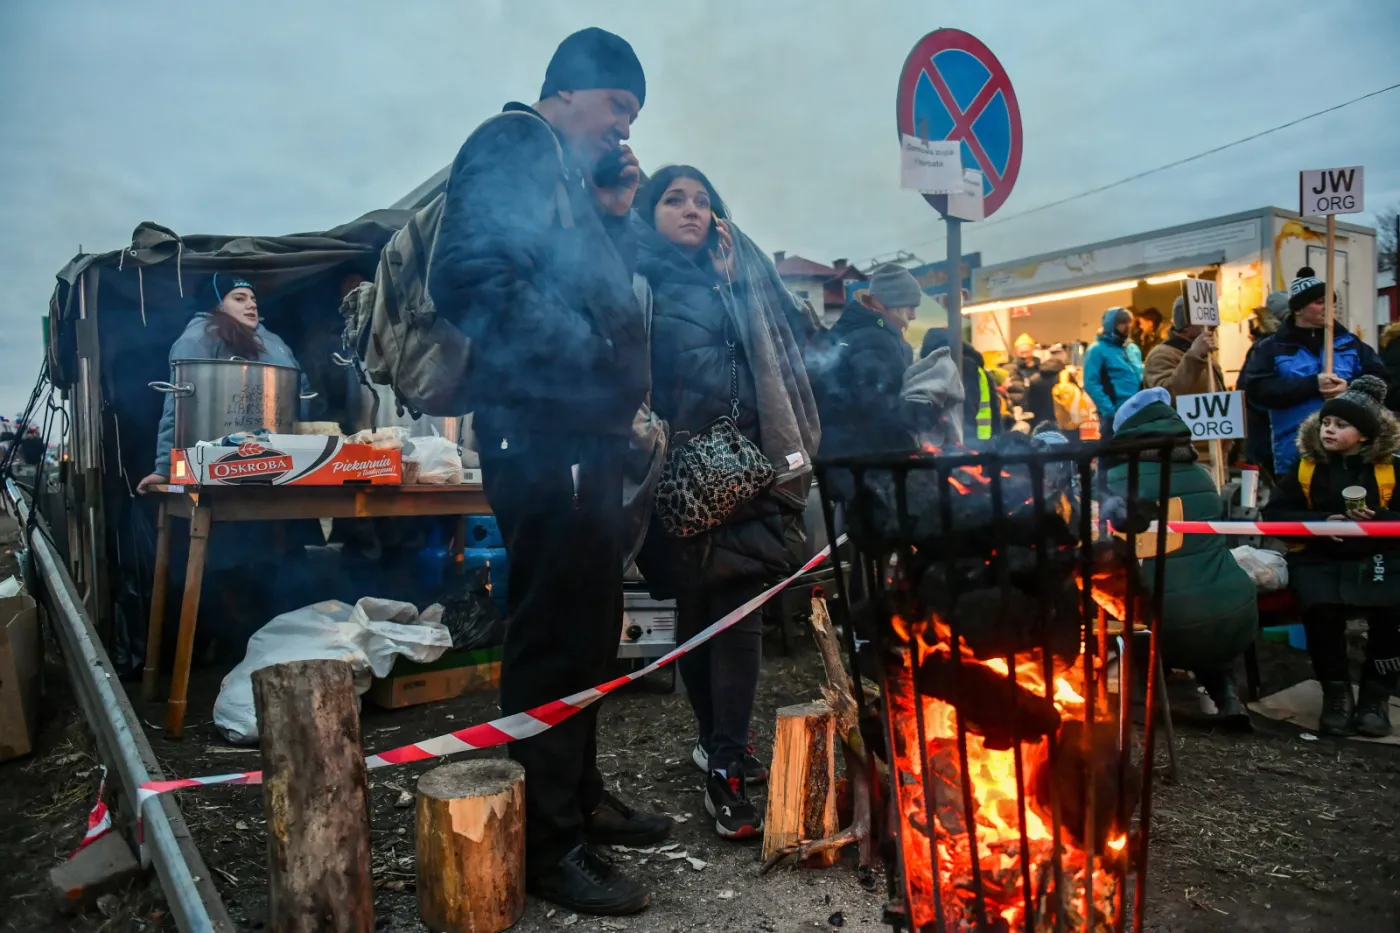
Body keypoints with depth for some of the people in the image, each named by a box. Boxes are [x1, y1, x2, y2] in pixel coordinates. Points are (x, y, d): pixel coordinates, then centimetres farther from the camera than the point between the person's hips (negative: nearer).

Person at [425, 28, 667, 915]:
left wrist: (615, 216, 13)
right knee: (553, 634, -5)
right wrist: (580, 358, -16)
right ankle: (548, 842, 7)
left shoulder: (571, 175, 26)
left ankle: (580, 796, 31)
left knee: (588, 629, 16)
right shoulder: (511, 147, -3)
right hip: (544, 432, -10)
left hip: (586, 432, 10)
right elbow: (471, 277, -18)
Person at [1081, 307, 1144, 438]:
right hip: (1116, 415, -7)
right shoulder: (1097, 350, -4)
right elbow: (1091, 383, -13)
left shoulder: (1133, 348, 19)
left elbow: (1142, 376, 24)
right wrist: (1109, 410, -21)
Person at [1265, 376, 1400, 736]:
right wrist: (1321, 522, -12)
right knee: (1321, 605, -32)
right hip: (1319, 559, 0)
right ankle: (1336, 691, -10)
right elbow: (1275, 514, 3)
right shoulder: (1305, 464, 7)